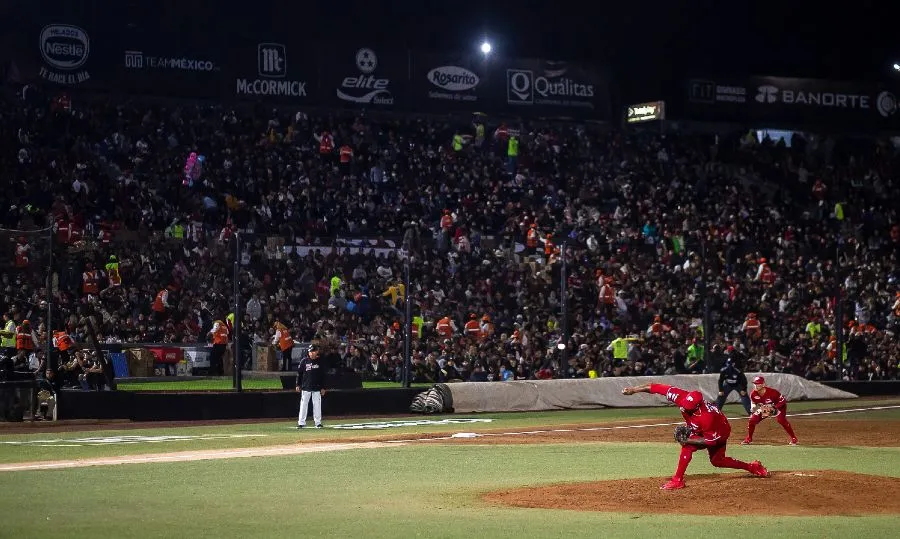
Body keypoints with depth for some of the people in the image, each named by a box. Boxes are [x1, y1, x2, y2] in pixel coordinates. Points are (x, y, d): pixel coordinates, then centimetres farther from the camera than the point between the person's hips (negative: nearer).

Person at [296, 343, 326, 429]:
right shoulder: (304, 361, 2)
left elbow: (323, 376, 6)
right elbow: (299, 373, 6)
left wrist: (323, 387, 3)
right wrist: (298, 385, 1)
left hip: (317, 388, 0)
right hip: (306, 387, 0)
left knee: (317, 405, 2)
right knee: (303, 405, 1)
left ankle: (318, 422, 9)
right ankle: (301, 423, 6)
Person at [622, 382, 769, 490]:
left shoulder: (705, 417, -44)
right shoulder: (682, 397, -31)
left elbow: (712, 439, -30)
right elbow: (658, 388, -29)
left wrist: (689, 440, -34)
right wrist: (634, 390, -30)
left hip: (720, 431, -8)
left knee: (688, 447, -25)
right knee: (717, 460, 20)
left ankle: (677, 480, -17)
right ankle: (752, 467, 34)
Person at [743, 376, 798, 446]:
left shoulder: (772, 392, -34)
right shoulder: (753, 394, -19)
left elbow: (783, 401, -25)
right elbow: (754, 404, 2)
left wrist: (774, 408, -34)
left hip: (778, 406, -5)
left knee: (781, 419, -31)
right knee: (752, 419, -7)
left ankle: (793, 438, -22)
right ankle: (749, 439, 13)